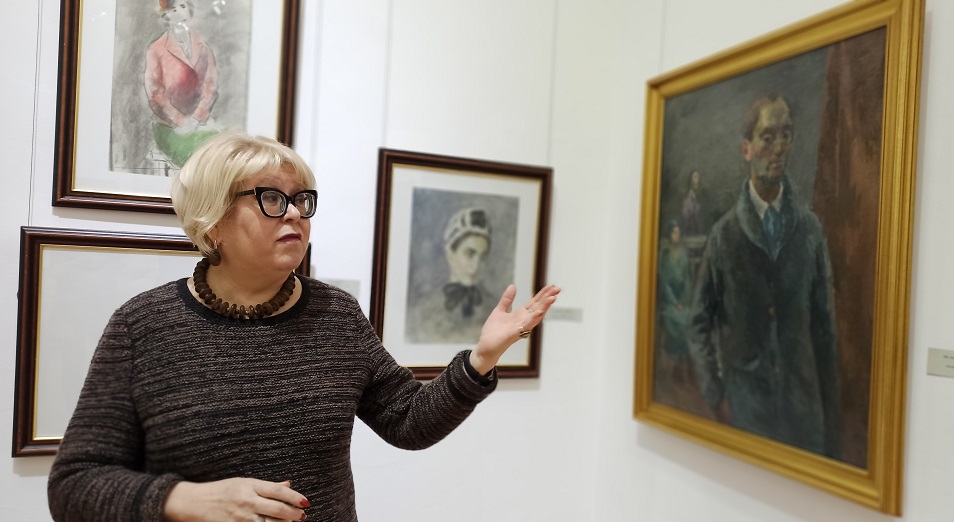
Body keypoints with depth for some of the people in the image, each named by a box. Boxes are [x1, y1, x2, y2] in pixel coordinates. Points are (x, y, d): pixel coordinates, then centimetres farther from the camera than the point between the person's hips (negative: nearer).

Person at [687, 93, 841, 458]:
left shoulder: (811, 230, 0)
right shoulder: (724, 233, -4)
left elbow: (824, 325, 3)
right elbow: (700, 323, 1)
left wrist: (831, 413, 4)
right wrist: (716, 396, -7)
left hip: (802, 401, 2)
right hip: (743, 400, -1)